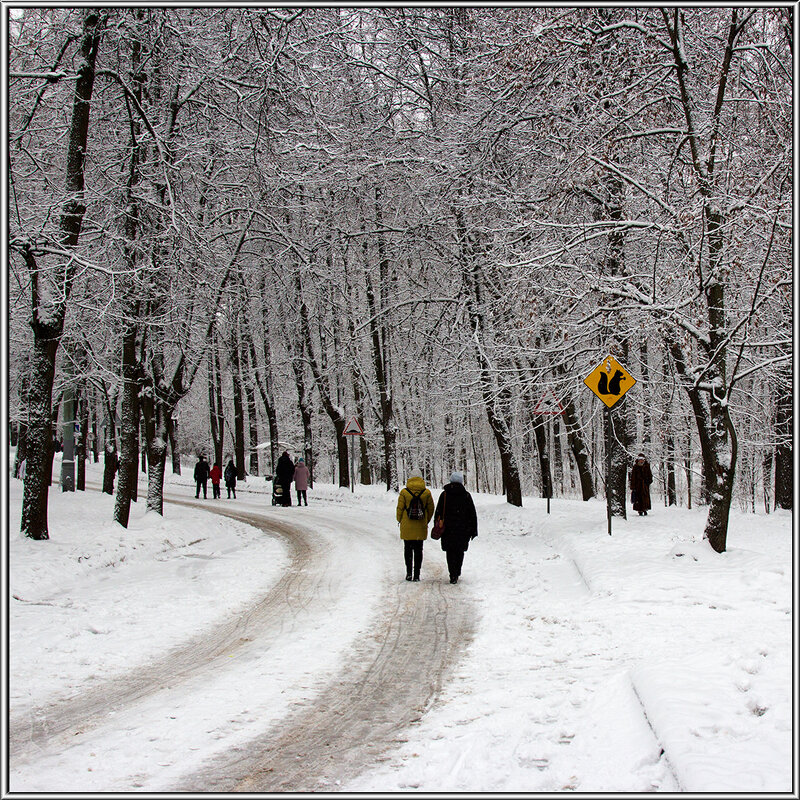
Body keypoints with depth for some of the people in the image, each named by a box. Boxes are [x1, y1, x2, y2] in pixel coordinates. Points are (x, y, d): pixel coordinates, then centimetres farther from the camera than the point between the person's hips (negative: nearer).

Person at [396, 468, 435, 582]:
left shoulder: (404, 492, -8)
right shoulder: (426, 492, -3)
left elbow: (400, 508, -3)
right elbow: (431, 509, 4)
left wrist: (400, 521, 13)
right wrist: (426, 521, 18)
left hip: (407, 527, -1)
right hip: (421, 528, 1)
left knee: (408, 549, 10)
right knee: (418, 550, 8)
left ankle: (409, 572, 4)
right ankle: (416, 574, 6)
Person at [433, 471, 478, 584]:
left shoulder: (444, 494, 0)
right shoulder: (466, 495, 1)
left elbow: (438, 512, 1)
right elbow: (472, 514, 3)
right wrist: (473, 530, 8)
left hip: (448, 529, -1)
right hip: (463, 529, 1)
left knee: (450, 552, 3)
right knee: (460, 551, 16)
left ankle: (453, 576, -6)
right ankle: (457, 573, 22)